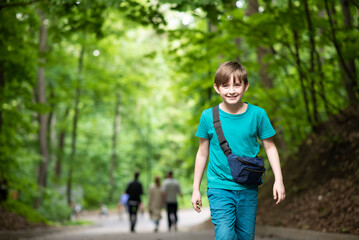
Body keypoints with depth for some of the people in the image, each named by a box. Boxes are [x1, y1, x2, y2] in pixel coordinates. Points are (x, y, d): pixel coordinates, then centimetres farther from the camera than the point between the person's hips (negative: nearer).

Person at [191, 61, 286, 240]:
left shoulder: (257, 114, -4)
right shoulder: (208, 117, -4)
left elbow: (269, 147, 7)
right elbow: (203, 153, 6)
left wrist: (278, 180, 1)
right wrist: (196, 188, 9)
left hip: (248, 189, 2)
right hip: (219, 187, -2)